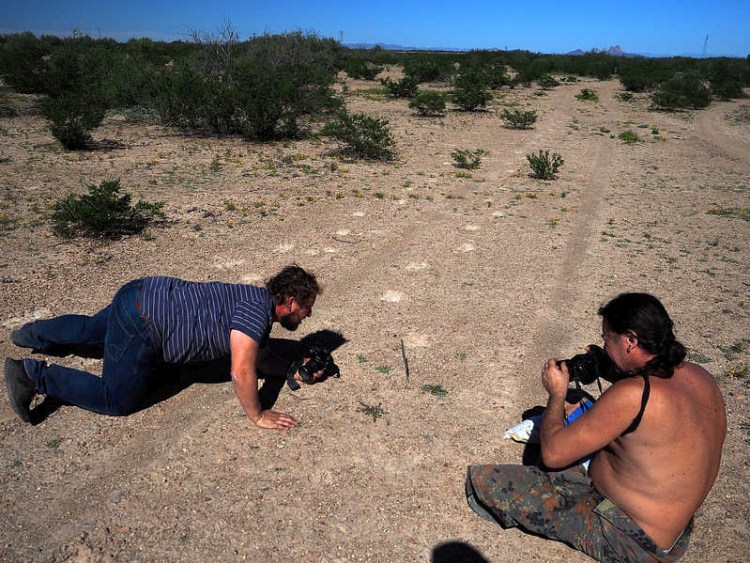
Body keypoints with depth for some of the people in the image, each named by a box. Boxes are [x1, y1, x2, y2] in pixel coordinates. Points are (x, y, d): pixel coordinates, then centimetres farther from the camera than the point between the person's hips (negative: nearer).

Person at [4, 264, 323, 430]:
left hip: (145, 295, 9)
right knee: (119, 401, 1)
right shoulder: (257, 311, -22)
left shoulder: (258, 301, 6)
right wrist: (258, 416, -15)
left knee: (90, 330, 34)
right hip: (141, 322, -9)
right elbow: (242, 371, -27)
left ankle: (31, 335, 57)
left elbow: (256, 351, 20)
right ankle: (33, 376, 7)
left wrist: (292, 370, 10)